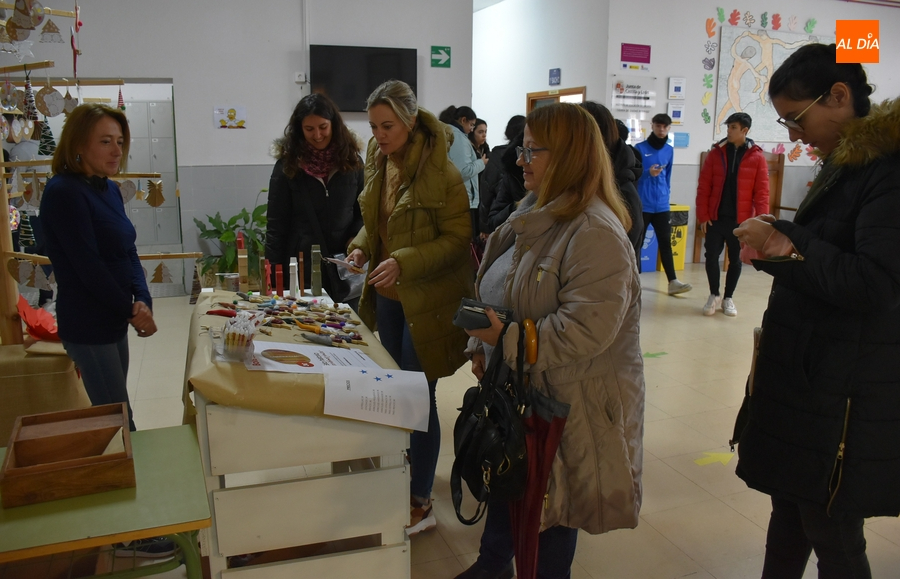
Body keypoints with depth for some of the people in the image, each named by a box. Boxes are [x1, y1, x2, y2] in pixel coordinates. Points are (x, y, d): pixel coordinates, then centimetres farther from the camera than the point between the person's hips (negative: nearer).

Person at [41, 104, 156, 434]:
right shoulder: (63, 192, -17)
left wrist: (143, 300, -8)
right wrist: (132, 312, -12)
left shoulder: (109, 189, 8)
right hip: (88, 326, -8)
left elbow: (128, 251, 8)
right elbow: (88, 266, -20)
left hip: (113, 320, 8)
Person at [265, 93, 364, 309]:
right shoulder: (287, 165, -1)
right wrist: (273, 278, -5)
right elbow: (276, 225, 0)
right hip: (301, 269, -2)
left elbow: (365, 210, 11)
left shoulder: (351, 161, 4)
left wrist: (356, 237, -10)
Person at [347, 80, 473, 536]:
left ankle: (421, 504, 16)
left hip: (427, 298, -7)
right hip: (387, 293, 7)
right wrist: (361, 246, -4)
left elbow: (457, 239, -17)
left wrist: (404, 262, -29)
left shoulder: (441, 172, -18)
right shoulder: (378, 163, 5)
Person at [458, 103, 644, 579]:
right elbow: (498, 292, 16)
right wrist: (481, 346, 7)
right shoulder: (532, 214, 6)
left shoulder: (597, 233, -24)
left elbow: (585, 329, -30)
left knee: (547, 503, 12)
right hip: (513, 387, 9)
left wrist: (506, 339, -25)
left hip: (562, 401, -9)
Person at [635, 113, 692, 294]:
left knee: (665, 243, 2)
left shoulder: (669, 150, 11)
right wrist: (648, 173, -21)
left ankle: (673, 282, 1)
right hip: (642, 204, -4)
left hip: (662, 205, 4)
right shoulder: (640, 148, -4)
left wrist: (666, 191, 16)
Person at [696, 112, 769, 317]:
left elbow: (761, 192, -5)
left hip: (741, 220, -1)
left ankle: (728, 298, 25)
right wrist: (703, 215, -5)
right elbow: (704, 187, 0)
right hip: (715, 217, 1)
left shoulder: (757, 157, -3)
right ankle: (714, 295, 23)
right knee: (711, 256, 4)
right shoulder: (716, 153, 1)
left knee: (735, 259, 9)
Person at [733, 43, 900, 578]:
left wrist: (785, 244, -18)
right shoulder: (845, 162, 11)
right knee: (788, 511, 19)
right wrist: (777, 245, -1)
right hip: (805, 374, 8)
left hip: (848, 392, -8)